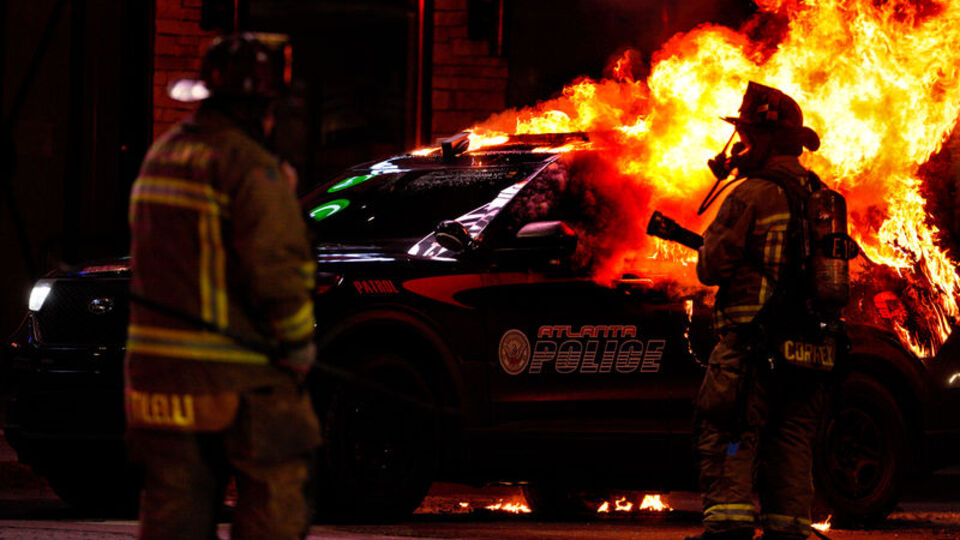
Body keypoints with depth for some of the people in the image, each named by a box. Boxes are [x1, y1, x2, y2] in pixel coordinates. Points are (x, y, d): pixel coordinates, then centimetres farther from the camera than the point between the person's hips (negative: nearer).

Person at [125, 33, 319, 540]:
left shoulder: (161, 155, 14)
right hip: (240, 375, -8)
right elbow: (277, 269, -19)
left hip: (159, 366, 8)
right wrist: (299, 345, -6)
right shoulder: (252, 169, -13)